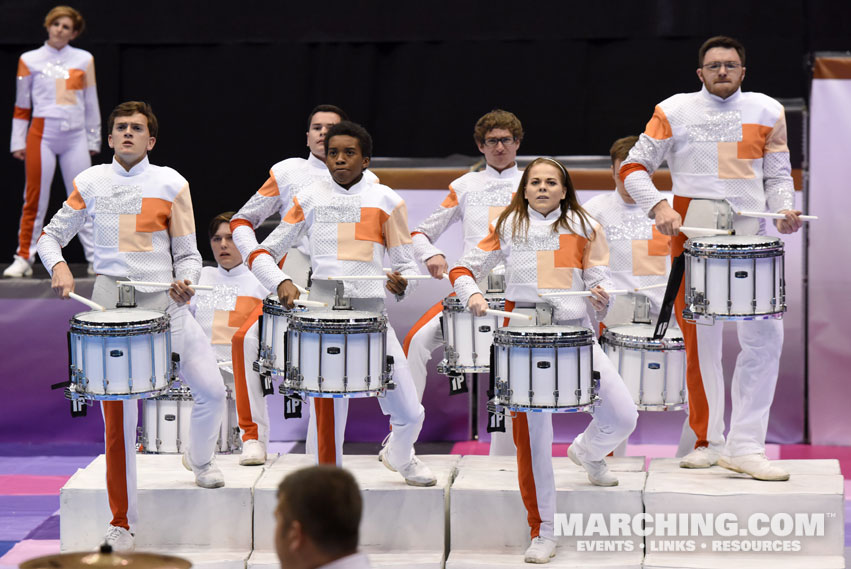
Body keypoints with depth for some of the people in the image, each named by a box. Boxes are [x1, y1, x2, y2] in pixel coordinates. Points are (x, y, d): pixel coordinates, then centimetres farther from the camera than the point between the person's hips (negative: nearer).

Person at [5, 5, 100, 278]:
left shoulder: (84, 59, 9)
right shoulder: (30, 60, 6)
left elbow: (91, 102, 12)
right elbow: (21, 105, 8)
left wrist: (93, 140, 10)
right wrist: (18, 142, 4)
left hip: (75, 137, 1)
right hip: (42, 135, -1)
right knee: (35, 199, -2)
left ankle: (96, 259, 3)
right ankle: (24, 259, 4)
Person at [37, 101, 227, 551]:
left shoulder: (171, 183, 6)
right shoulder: (90, 184, 8)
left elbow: (187, 253, 7)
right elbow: (51, 235, 13)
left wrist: (185, 281, -14)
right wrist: (58, 265, -8)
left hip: (165, 300, 0)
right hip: (111, 301, 0)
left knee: (212, 389, -8)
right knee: (118, 413, -2)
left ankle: (200, 458, 27)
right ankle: (121, 523, 8)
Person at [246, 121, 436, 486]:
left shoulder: (386, 201, 7)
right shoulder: (309, 200, 8)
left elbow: (406, 264, 10)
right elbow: (261, 255, 9)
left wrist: (401, 283, -13)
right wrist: (281, 282, -11)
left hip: (372, 315, 0)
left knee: (410, 414, -2)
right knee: (329, 418, -3)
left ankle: (398, 456, 33)